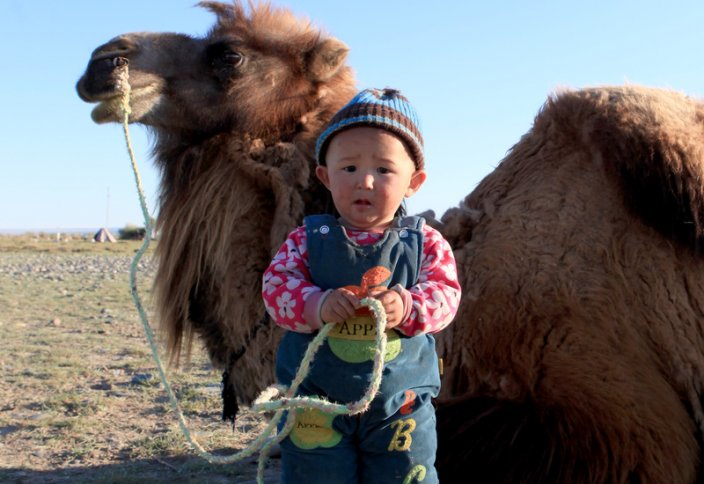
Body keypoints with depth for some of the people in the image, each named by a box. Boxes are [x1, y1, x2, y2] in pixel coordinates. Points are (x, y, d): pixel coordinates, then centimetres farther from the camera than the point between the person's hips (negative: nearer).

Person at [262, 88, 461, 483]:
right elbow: (276, 287, -9)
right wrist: (318, 304, -29)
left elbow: (445, 294, -9)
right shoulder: (308, 239, -2)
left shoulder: (425, 242, -2)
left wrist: (406, 306, -30)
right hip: (316, 404, 0)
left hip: (401, 407, 0)